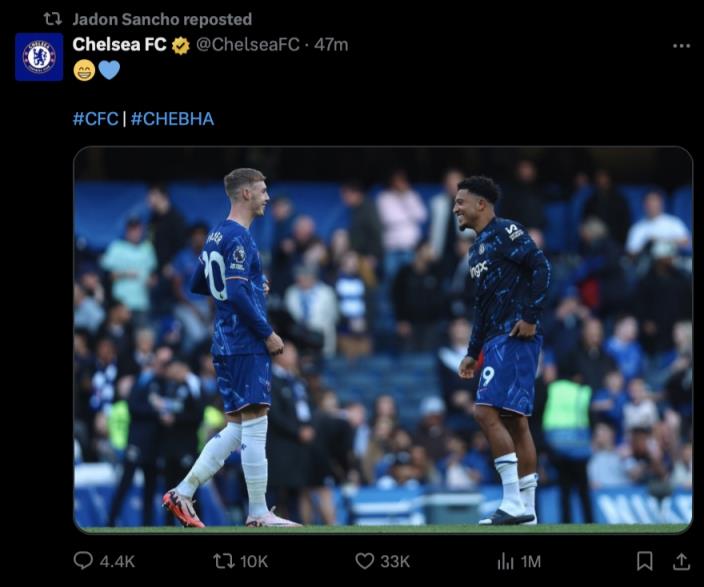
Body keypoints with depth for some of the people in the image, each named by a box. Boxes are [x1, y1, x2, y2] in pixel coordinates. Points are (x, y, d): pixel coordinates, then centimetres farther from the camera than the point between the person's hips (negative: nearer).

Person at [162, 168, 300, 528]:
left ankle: (182, 494, 10)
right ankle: (258, 514, -4)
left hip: (226, 345, 10)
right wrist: (268, 334, -15)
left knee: (237, 428, 12)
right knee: (253, 425, -6)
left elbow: (197, 285, 23)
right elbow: (237, 294, -22)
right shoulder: (239, 238, -14)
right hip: (246, 345, -10)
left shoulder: (217, 235, 15)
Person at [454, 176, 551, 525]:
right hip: (496, 340, 10)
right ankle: (526, 509, 9)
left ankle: (513, 501, -19)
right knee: (514, 421, 8)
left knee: (486, 411, -17)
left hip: (516, 336, -10)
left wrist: (530, 316, -21)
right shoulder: (478, 249, 22)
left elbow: (541, 267, -17)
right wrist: (473, 352, 24)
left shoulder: (506, 232, -6)